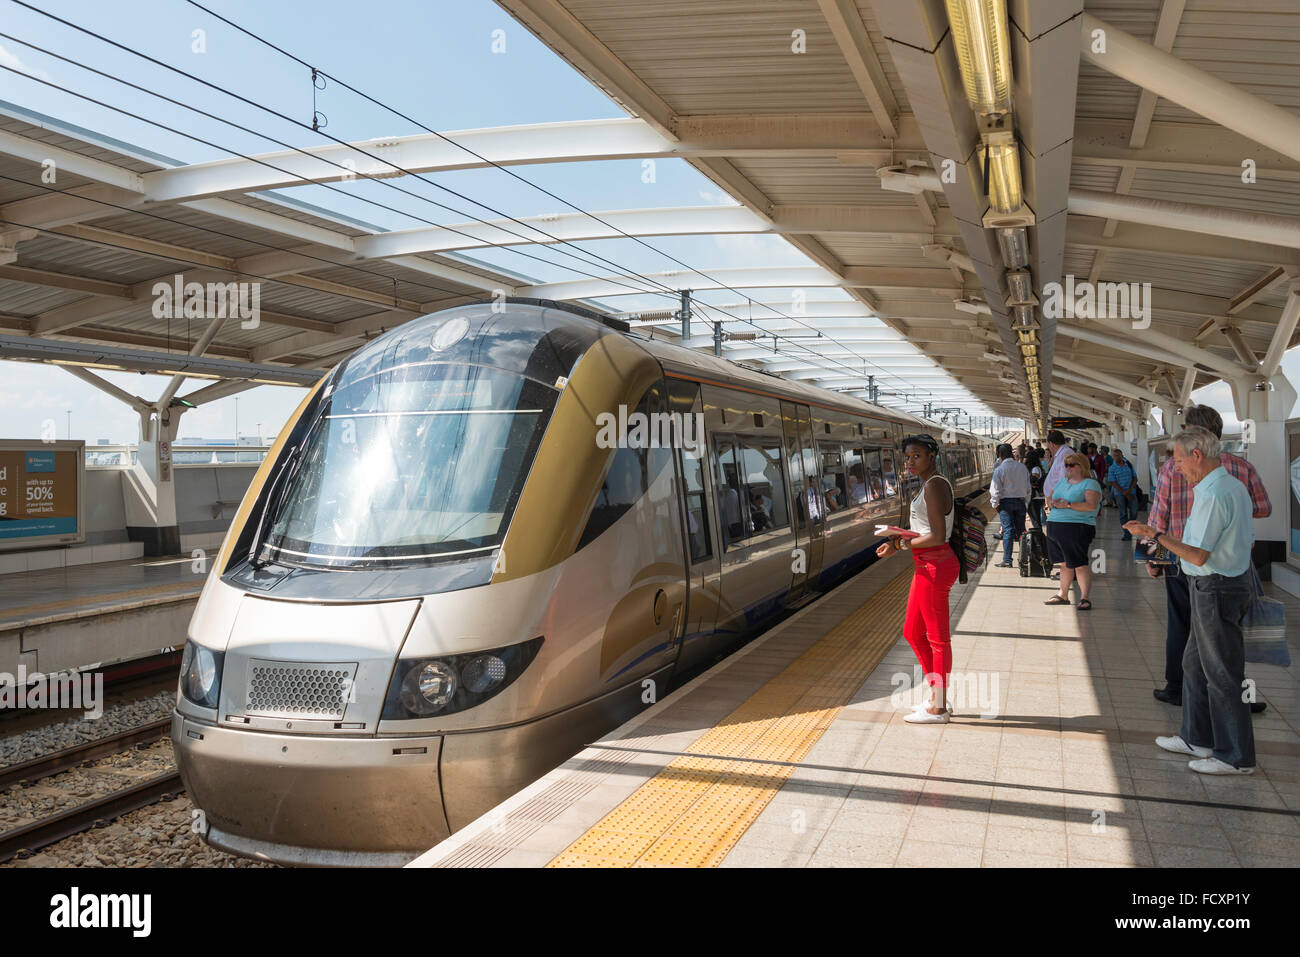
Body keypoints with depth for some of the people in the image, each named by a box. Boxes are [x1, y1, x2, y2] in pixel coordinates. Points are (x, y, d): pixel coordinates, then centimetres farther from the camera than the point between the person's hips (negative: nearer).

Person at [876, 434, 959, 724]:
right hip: (927, 566, 10)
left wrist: (900, 545, -14)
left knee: (938, 638, 1)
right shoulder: (930, 484, 14)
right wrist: (901, 540, 7)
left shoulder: (934, 486, -17)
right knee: (913, 632, 18)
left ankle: (938, 709, 12)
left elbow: (937, 537, -23)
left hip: (935, 566, -10)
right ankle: (937, 696, 29)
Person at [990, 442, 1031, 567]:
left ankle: (1007, 560, -7)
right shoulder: (1023, 468, 7)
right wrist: (1026, 503, 20)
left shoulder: (999, 469, -9)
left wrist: (995, 504, 3)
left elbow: (995, 489, -8)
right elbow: (1028, 488, 13)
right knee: (1021, 530, 10)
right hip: (1021, 501, 4)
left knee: (1007, 530, -5)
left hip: (1006, 502, -4)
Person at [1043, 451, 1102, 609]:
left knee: (1080, 564, -9)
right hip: (1055, 525, 7)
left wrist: (1068, 505, -21)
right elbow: (1049, 498, 22)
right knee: (1064, 563, 12)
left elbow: (1092, 505, -16)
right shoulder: (1062, 482, 20)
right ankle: (1063, 595, 20)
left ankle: (1085, 597, -7)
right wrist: (1053, 503, -2)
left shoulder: (1090, 484, -3)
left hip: (1077, 528, -7)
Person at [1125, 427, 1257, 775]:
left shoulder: (1213, 495, -22)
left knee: (1222, 674, 0)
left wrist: (1156, 535, -21)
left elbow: (1199, 555, -25)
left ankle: (1236, 756, 10)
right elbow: (1248, 538, 17)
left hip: (1215, 588, -11)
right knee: (1195, 664, 19)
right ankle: (1197, 738, 31)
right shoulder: (1235, 486, 11)